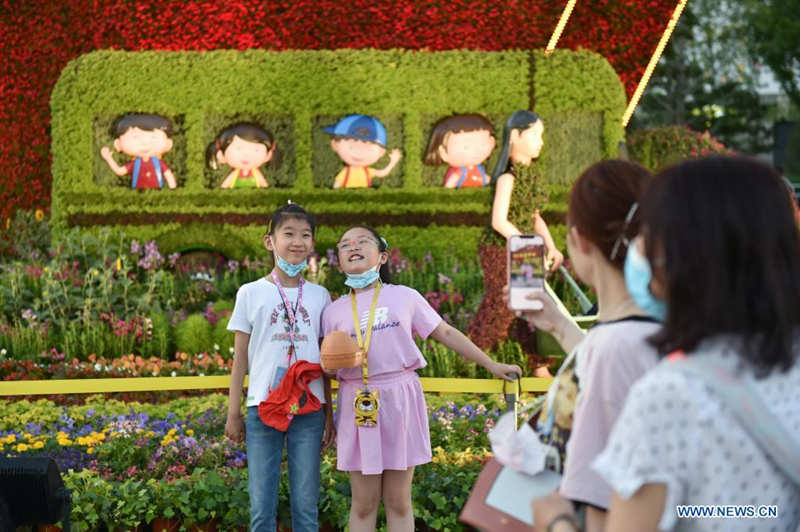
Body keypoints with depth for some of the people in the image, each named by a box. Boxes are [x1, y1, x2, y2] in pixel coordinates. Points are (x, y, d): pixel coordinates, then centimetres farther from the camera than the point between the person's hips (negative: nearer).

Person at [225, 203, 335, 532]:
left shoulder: (319, 296, 8)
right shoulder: (251, 293, 3)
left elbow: (325, 361, 11)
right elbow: (240, 358, 6)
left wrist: (329, 414, 10)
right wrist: (233, 413, 3)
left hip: (309, 409, 1)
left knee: (306, 505, 4)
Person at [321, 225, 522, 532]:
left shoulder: (405, 297, 5)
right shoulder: (334, 312, 7)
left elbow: (446, 334, 10)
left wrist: (491, 365, 11)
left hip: (399, 400, -1)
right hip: (358, 404, 1)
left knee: (399, 501, 5)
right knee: (363, 503, 4)